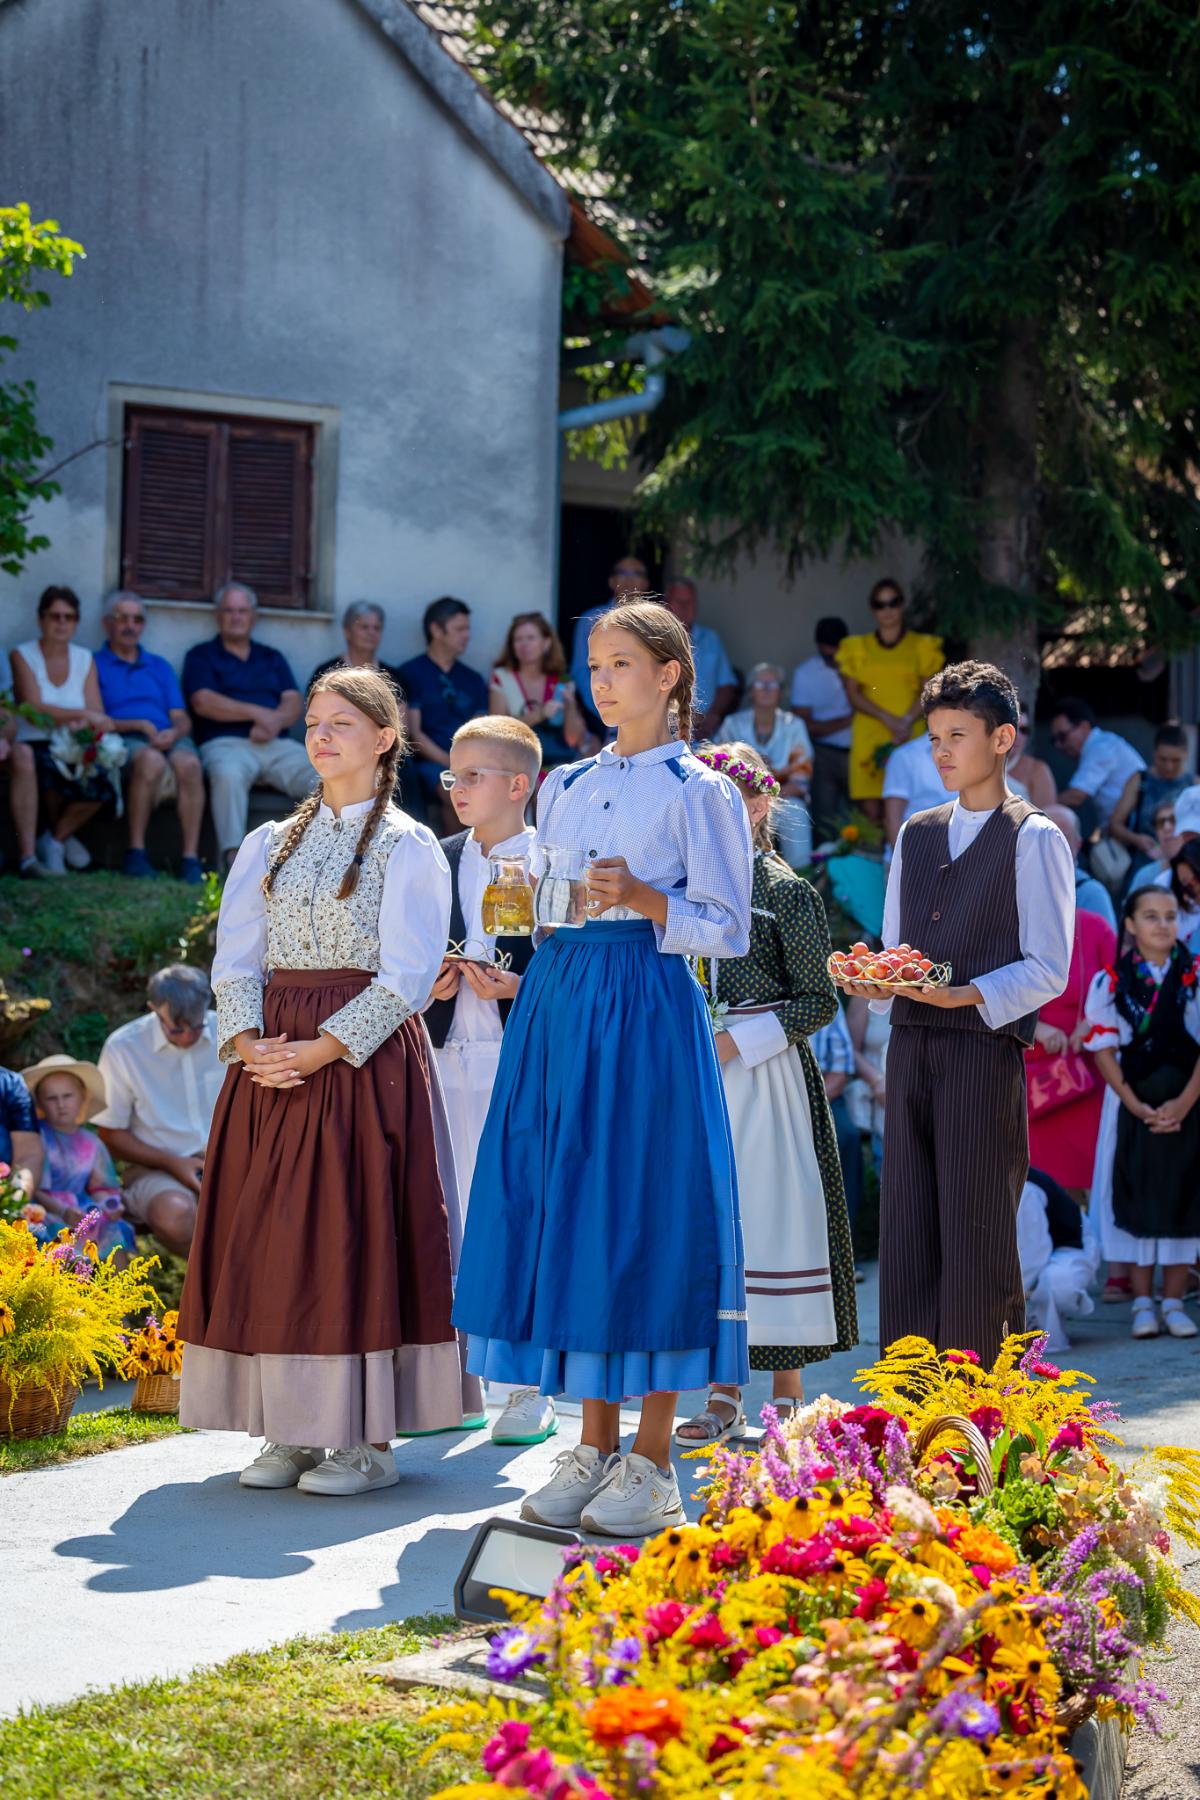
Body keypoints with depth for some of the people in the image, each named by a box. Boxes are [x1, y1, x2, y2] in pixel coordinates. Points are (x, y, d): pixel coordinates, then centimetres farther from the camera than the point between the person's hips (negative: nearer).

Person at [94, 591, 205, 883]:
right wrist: (138, 725, -9)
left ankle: (191, 857, -37)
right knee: (151, 760, -40)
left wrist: (174, 732, -6)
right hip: (121, 739, -4)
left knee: (189, 763, -34)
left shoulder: (160, 666, 28)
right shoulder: (94, 665, 15)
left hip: (167, 737, 4)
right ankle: (135, 853, -31)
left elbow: (182, 719, 18)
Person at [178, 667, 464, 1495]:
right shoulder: (270, 845, 15)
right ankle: (291, 1432, 9)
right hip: (271, 1060, 5)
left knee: (354, 1233, -6)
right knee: (270, 1238, 2)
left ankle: (370, 1439, -2)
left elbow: (407, 976, -8)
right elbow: (235, 960, 10)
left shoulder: (408, 847, 0)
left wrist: (323, 1049, -17)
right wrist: (249, 1041, -9)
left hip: (367, 1060, -5)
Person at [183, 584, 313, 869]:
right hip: (226, 743, -4)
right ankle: (232, 857, -43)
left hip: (277, 744, 4)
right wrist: (258, 713, -9)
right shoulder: (201, 656, 15)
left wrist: (276, 721, -12)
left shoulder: (272, 658, 26)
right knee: (228, 774, -40)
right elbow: (203, 702, -3)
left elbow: (294, 703, 12)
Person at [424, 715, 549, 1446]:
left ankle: (533, 1391, 6)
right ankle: (460, 1386, 15)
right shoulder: (440, 861, 12)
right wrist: (429, 983, -3)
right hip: (452, 1055, 5)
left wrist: (519, 988, -18)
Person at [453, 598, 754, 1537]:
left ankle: (651, 1464, 1)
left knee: (641, 1212, -6)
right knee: (563, 1211, 4)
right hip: (556, 1001, 6)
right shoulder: (565, 787, 17)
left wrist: (641, 897, -18)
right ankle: (595, 1448, 13)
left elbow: (728, 930, -4)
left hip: (644, 1010, -6)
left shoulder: (699, 791, 0)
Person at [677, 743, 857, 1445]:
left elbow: (820, 1000, -5)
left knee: (773, 1216, -5)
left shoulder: (788, 893, -4)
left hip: (768, 1077, -5)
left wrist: (740, 1042, -14)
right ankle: (724, 1398, 11)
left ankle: (787, 1396, 3)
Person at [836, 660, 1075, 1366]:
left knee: (977, 1236, -5)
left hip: (986, 1048, -6)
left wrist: (970, 995, -20)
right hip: (911, 1045, 6)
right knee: (906, 1235, 4)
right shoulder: (916, 833, 19)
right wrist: (876, 981, -1)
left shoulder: (1035, 838, -1)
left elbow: (1047, 969, -6)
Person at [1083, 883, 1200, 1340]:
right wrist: (1138, 1106, -11)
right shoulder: (1109, 982, 2)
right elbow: (1104, 1049, -1)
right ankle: (1142, 1303, 6)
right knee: (1135, 1198, -1)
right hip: (1131, 1105, 0)